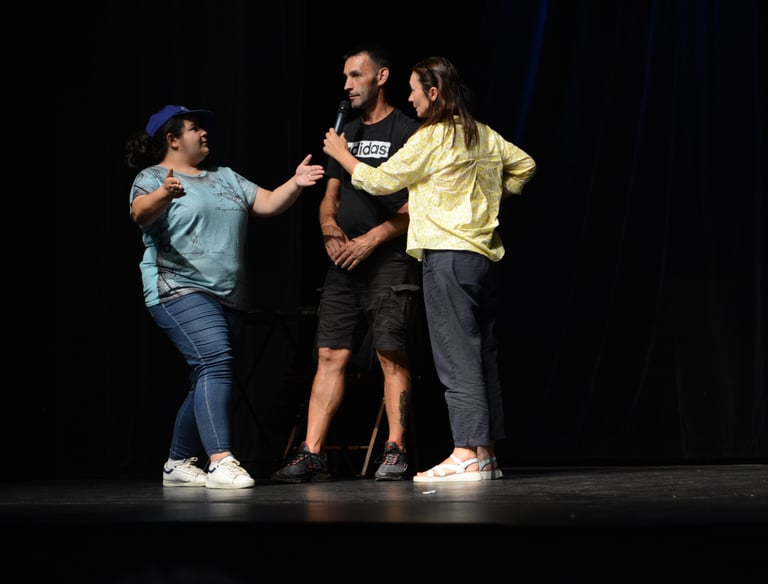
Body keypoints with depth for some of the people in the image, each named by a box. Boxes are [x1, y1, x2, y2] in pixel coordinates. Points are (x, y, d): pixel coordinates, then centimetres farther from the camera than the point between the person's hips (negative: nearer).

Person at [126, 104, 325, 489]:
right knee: (216, 363, -23)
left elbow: (268, 204, 15)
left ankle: (178, 464, 19)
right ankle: (220, 461, -29)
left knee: (207, 383, 8)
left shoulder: (225, 178, 20)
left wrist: (295, 184, -4)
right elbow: (141, 212, -22)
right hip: (181, 291, -8)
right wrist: (164, 194, -43)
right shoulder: (152, 178, -1)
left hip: (228, 296, 8)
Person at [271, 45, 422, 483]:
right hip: (345, 264, 6)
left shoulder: (408, 132, -2)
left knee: (392, 354, -9)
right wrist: (331, 232, 1)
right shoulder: (346, 134, 19)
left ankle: (396, 452, -5)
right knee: (331, 355, 1)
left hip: (390, 261, -6)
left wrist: (372, 239, -16)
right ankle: (312, 455, 0)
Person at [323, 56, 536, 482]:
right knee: (481, 355, 9)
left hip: (447, 255, -8)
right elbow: (524, 165, 26)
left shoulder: (431, 138, -9)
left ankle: (467, 455, -12)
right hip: (484, 253, 8)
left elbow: (380, 181, -5)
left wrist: (341, 154, 10)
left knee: (456, 357, -9)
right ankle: (486, 454, 11)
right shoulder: (484, 136, 13)